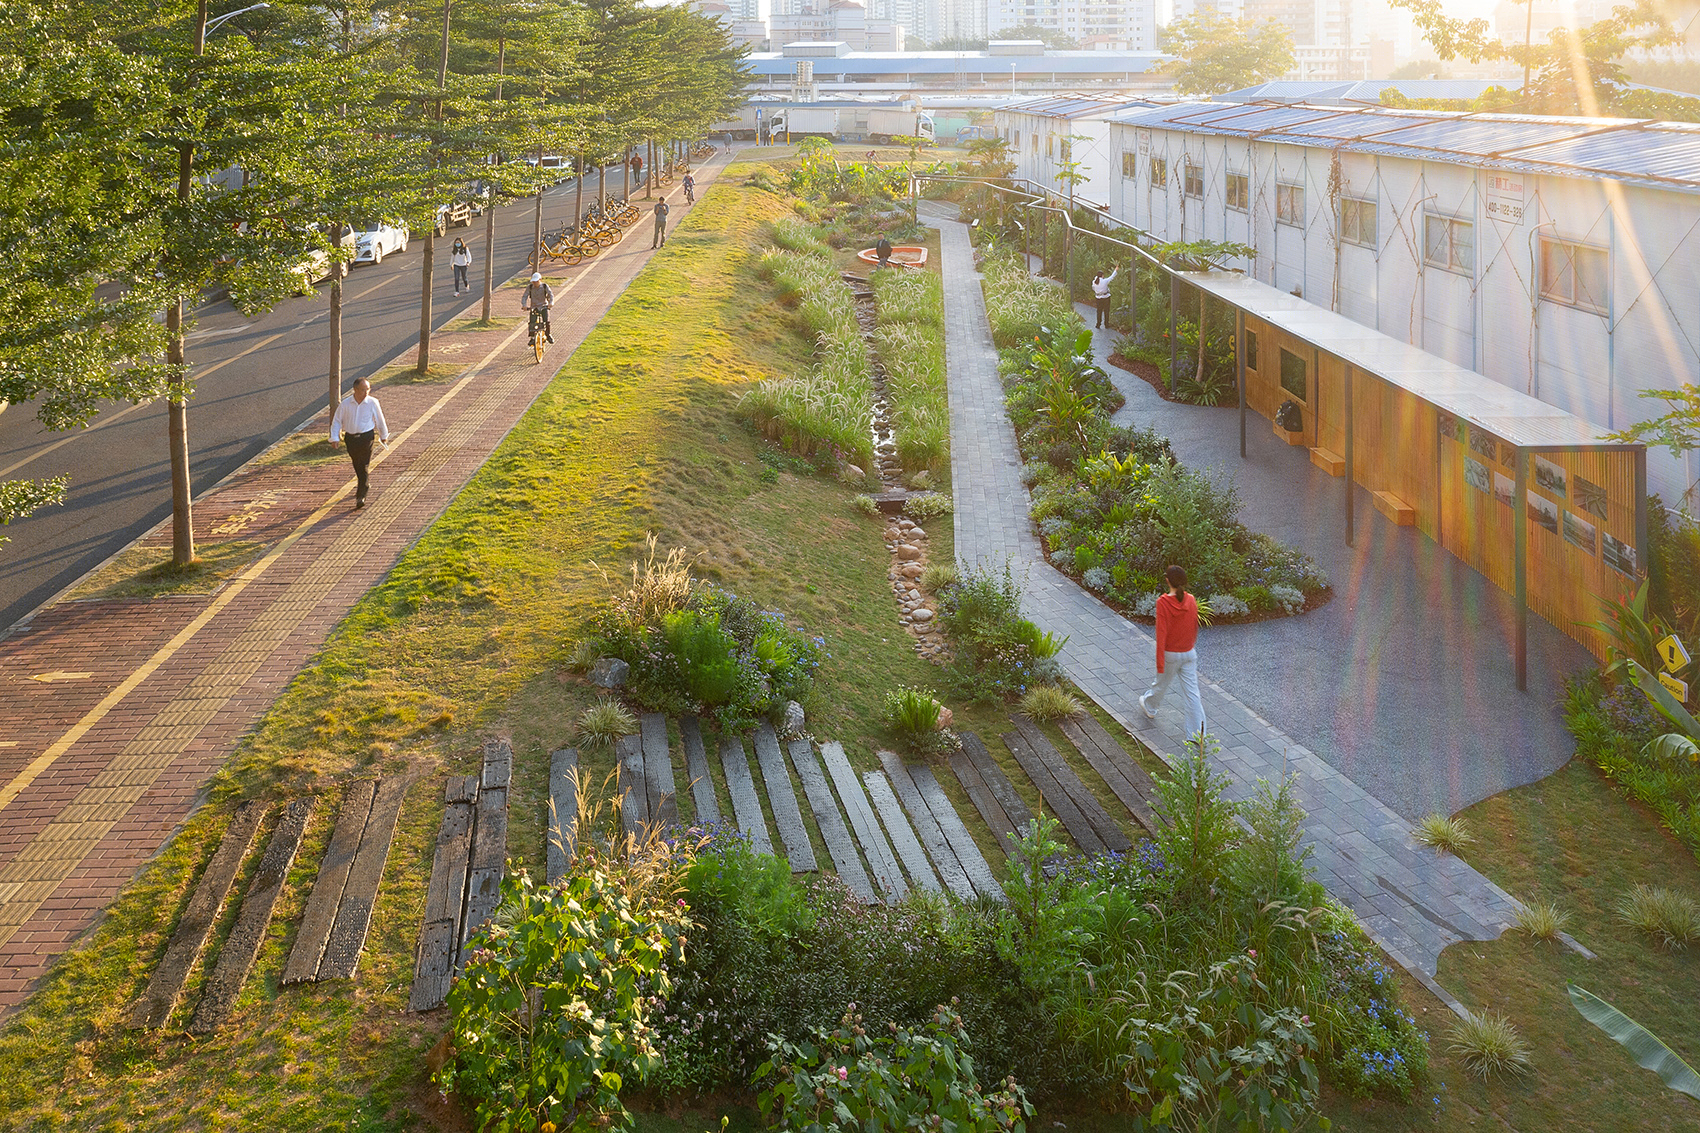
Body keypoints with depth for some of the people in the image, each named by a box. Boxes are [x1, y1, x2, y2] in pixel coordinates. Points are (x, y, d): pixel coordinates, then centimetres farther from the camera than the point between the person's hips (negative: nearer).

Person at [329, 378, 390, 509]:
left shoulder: (372, 403, -6)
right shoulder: (346, 404, -4)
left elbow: (380, 420, 8)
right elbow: (337, 421, 2)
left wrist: (384, 436, 19)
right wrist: (334, 438, -6)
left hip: (366, 437, -3)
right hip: (350, 438, 3)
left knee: (364, 466, -10)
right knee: (357, 466, 17)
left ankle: (361, 496, -11)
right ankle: (364, 485, 42)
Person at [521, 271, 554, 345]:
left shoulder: (545, 286, -5)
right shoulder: (529, 287, -4)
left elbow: (551, 294, -11)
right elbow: (525, 296, -7)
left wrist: (551, 303, -31)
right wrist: (524, 305, -25)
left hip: (544, 307, -1)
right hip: (534, 308, 1)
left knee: (546, 321, -19)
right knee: (532, 322, -19)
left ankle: (548, 334, 5)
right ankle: (532, 337, -6)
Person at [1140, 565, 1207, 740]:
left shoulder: (1163, 603, -21)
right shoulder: (1191, 601, -7)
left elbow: (1161, 634, -20)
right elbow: (1195, 628, 8)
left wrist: (1160, 663, -16)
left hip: (1170, 654, -3)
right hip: (1189, 653, 3)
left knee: (1161, 684, 23)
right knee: (1192, 692, 4)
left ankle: (1149, 707, 52)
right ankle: (1196, 734, 3)